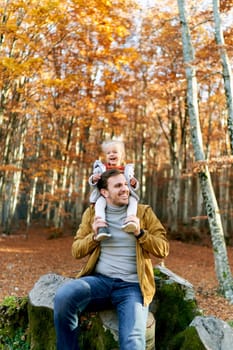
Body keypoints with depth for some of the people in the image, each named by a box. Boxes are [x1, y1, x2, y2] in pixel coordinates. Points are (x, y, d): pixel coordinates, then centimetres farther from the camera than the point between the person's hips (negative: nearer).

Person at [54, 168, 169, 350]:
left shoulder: (144, 212, 9)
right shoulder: (92, 212, 12)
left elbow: (163, 249, 5)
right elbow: (76, 251, 12)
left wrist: (140, 233, -12)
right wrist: (94, 236, -7)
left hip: (132, 286, -1)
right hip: (99, 280, 2)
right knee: (63, 296, -29)